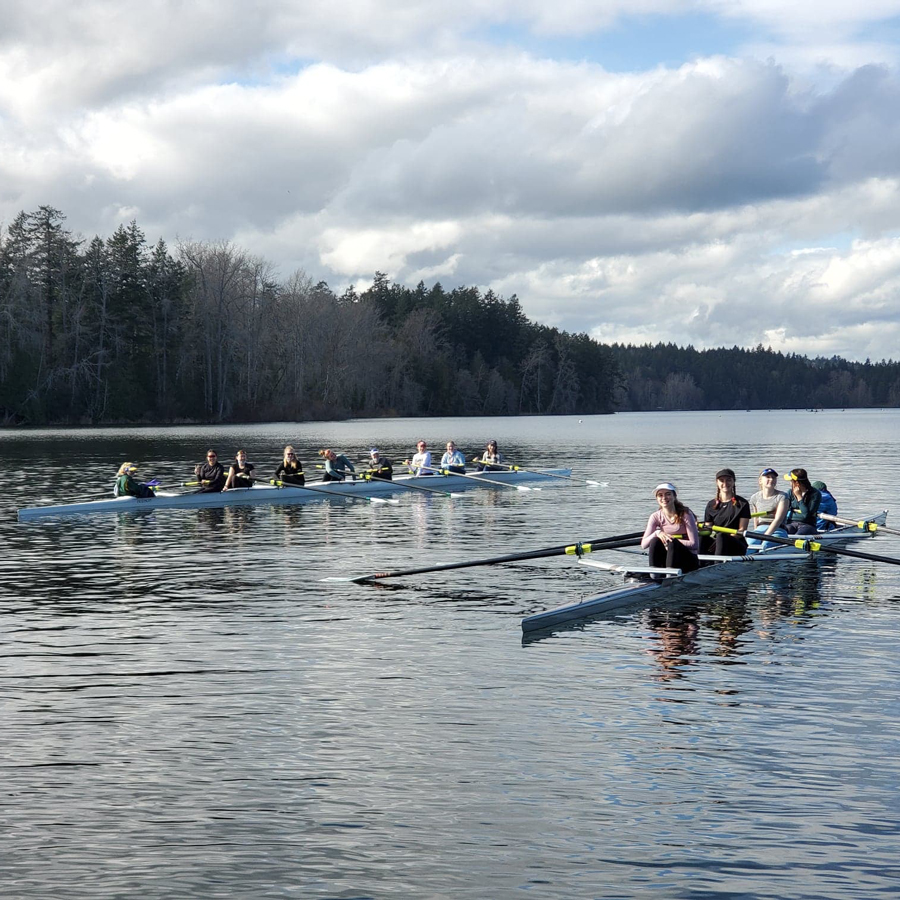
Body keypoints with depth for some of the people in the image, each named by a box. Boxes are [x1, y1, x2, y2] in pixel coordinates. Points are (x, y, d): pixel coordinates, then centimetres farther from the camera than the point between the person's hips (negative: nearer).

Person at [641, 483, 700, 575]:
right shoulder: (656, 517, -1)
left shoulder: (685, 514, -11)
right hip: (668, 559, 3)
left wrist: (671, 540, -24)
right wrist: (657, 533, -28)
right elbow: (643, 545, -10)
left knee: (672, 543, -31)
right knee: (655, 541, -24)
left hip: (689, 561, -3)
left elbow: (695, 544, -17)